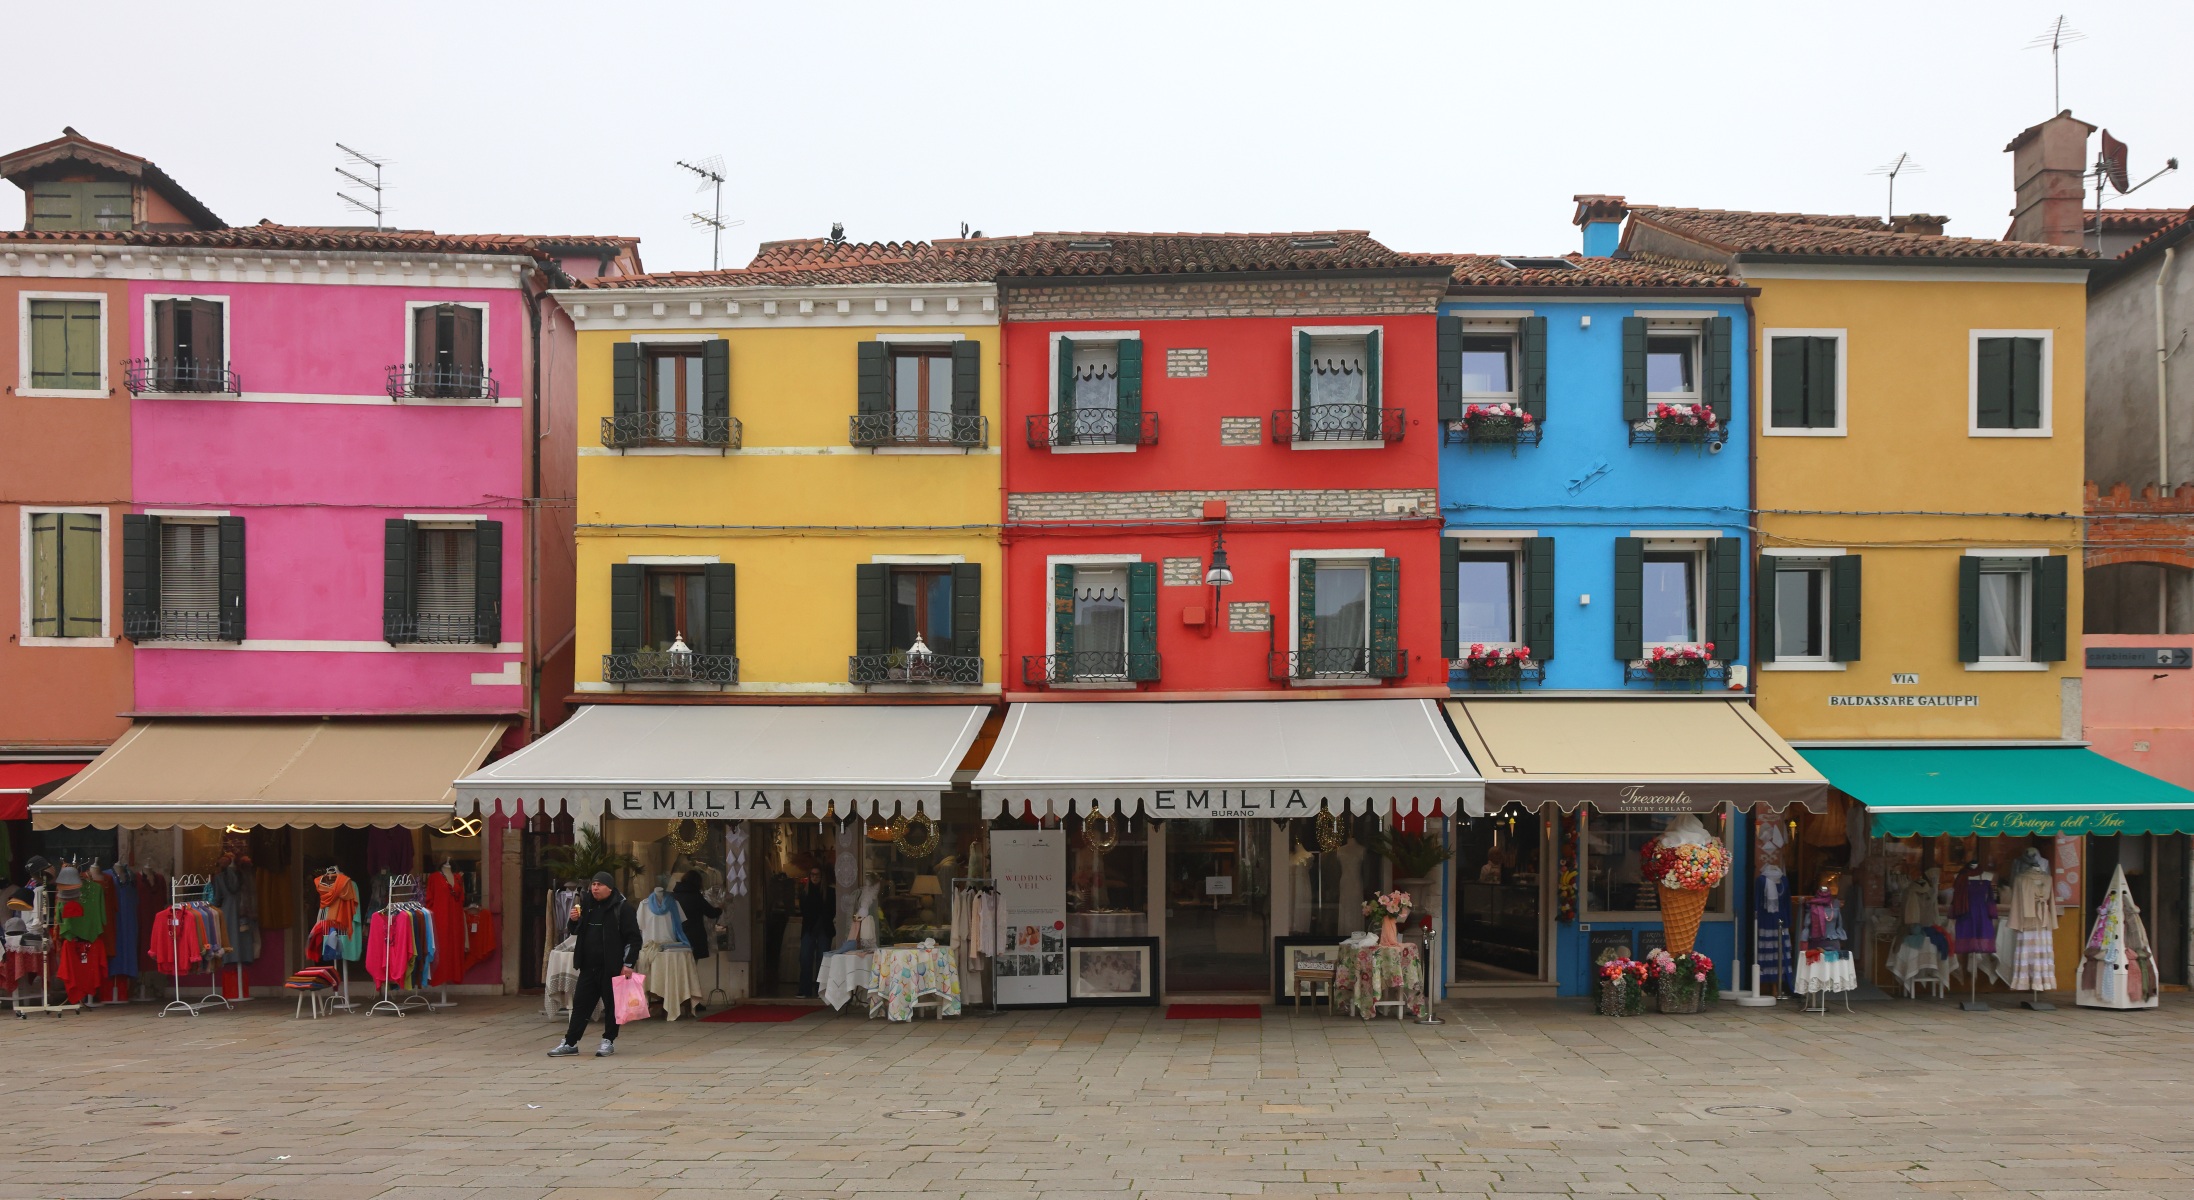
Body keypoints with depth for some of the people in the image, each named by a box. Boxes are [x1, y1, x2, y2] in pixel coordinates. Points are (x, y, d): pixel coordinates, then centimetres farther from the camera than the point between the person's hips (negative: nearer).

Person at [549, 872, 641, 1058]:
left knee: (612, 1004, 3)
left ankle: (608, 1041, 15)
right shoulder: (587, 905, 9)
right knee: (580, 1003, 8)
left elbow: (633, 938, -11)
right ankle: (570, 1043, 13)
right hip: (589, 965, 6)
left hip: (611, 967, -6)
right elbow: (577, 931, 22)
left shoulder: (622, 908, -10)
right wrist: (574, 920, -1)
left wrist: (628, 964, -16)